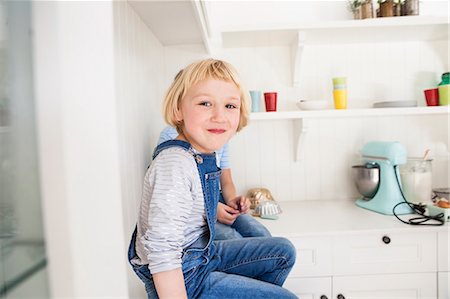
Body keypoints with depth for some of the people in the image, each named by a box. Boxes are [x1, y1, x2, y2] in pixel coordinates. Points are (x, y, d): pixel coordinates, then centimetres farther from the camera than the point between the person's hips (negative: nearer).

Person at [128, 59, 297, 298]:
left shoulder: (202, 156, 0)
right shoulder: (174, 164, -29)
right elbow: (162, 253, -31)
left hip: (202, 255, 9)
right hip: (181, 279, -8)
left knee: (283, 251, 16)